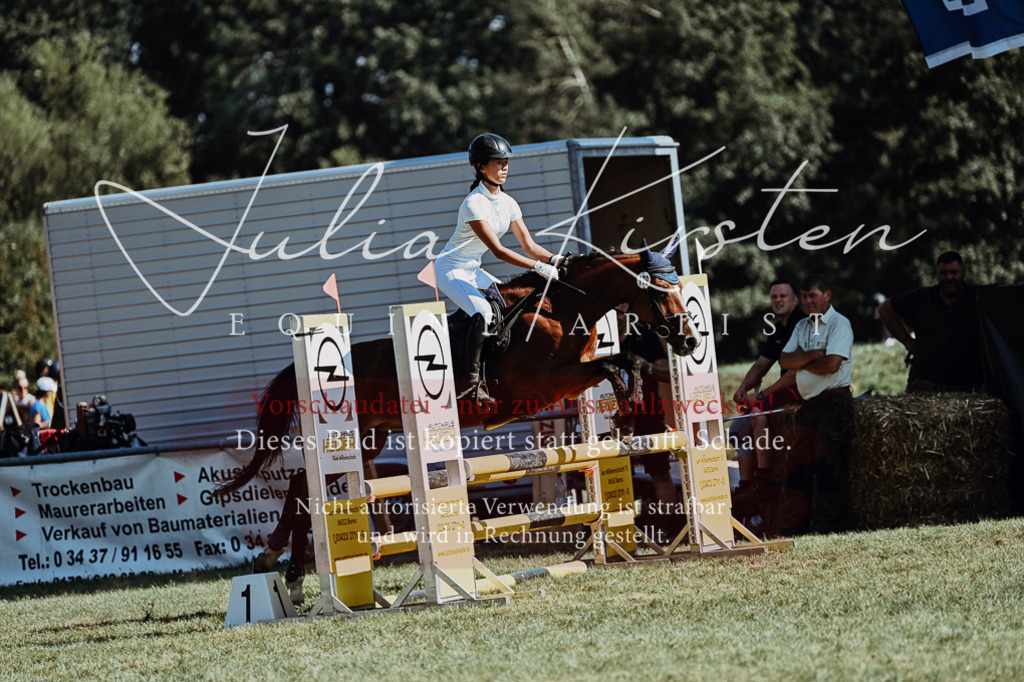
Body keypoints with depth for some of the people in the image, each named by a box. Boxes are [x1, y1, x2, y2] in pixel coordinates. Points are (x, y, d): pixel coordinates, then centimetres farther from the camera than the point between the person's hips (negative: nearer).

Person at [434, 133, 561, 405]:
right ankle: (472, 383, -24)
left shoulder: (507, 203, 0)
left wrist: (554, 259, -17)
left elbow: (528, 245, 1)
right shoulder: (474, 204, -25)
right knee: (483, 313, -28)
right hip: (451, 269, -8)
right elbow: (497, 250, -30)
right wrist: (538, 267, -35)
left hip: (473, 270, 8)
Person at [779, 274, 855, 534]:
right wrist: (811, 355, -10)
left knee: (829, 469, -7)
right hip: (807, 403, 8)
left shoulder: (839, 324, -5)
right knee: (803, 467, 6)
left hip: (833, 403, -7)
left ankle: (827, 529, -5)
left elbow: (831, 364, -17)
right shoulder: (802, 327, 18)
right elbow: (784, 361, 7)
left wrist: (801, 363, -2)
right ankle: (806, 526, 10)